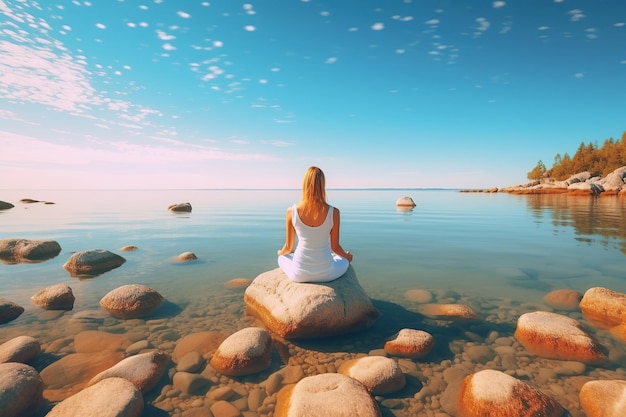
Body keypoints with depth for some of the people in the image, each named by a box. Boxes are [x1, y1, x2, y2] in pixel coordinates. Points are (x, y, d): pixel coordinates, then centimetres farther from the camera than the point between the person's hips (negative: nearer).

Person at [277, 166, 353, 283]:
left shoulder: (291, 212, -13)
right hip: (326, 273, 0)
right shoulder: (333, 212, -15)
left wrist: (281, 252, 24)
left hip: (300, 274, 0)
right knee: (345, 259, 34)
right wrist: (347, 256, 20)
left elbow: (288, 247, -1)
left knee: (282, 258, 36)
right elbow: (335, 247, -4)